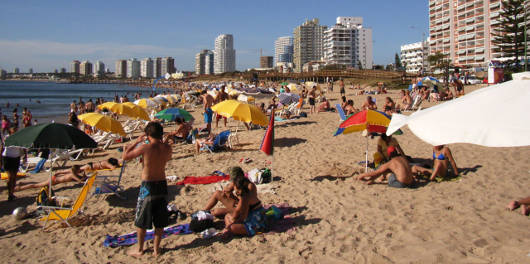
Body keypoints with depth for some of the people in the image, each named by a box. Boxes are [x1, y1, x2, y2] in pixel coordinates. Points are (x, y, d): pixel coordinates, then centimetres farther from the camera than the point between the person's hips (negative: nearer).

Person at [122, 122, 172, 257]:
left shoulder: (145, 147, -16)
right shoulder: (167, 148, -3)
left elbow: (125, 156, -6)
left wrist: (137, 141, 1)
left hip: (148, 186, -4)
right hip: (162, 185, 4)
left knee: (141, 221, 12)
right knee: (160, 221, 15)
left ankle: (139, 249, 23)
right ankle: (156, 249, 24)